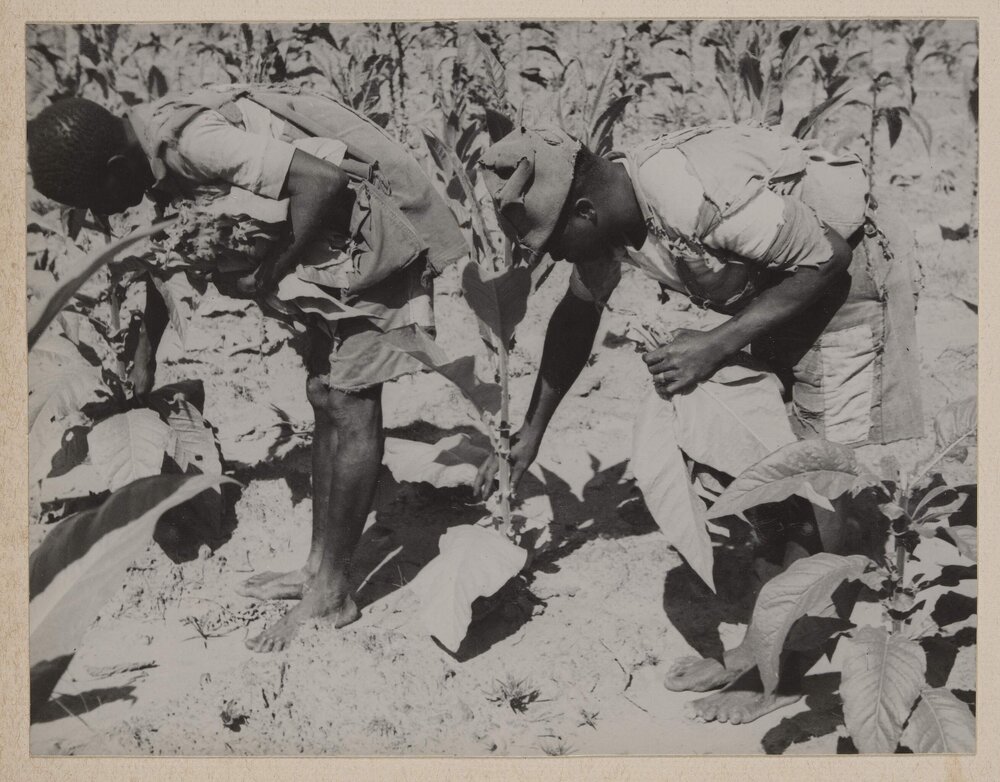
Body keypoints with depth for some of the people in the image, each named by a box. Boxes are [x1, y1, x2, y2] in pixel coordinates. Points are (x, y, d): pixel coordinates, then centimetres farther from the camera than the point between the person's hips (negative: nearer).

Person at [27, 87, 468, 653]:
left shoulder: (194, 141, -26)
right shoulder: (155, 146, 5)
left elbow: (322, 178, -33)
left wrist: (272, 275, -22)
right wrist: (146, 353, 16)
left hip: (380, 225, -10)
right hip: (342, 235, 10)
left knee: (350, 405, -7)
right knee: (326, 397, 11)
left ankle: (331, 595, 2)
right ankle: (319, 569, 20)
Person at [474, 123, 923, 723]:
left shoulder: (700, 192, -35)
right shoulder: (606, 221, -10)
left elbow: (826, 262, -25)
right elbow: (577, 316, 8)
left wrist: (719, 345, -26)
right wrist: (530, 433, 10)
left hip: (844, 280, -7)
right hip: (772, 292, 8)